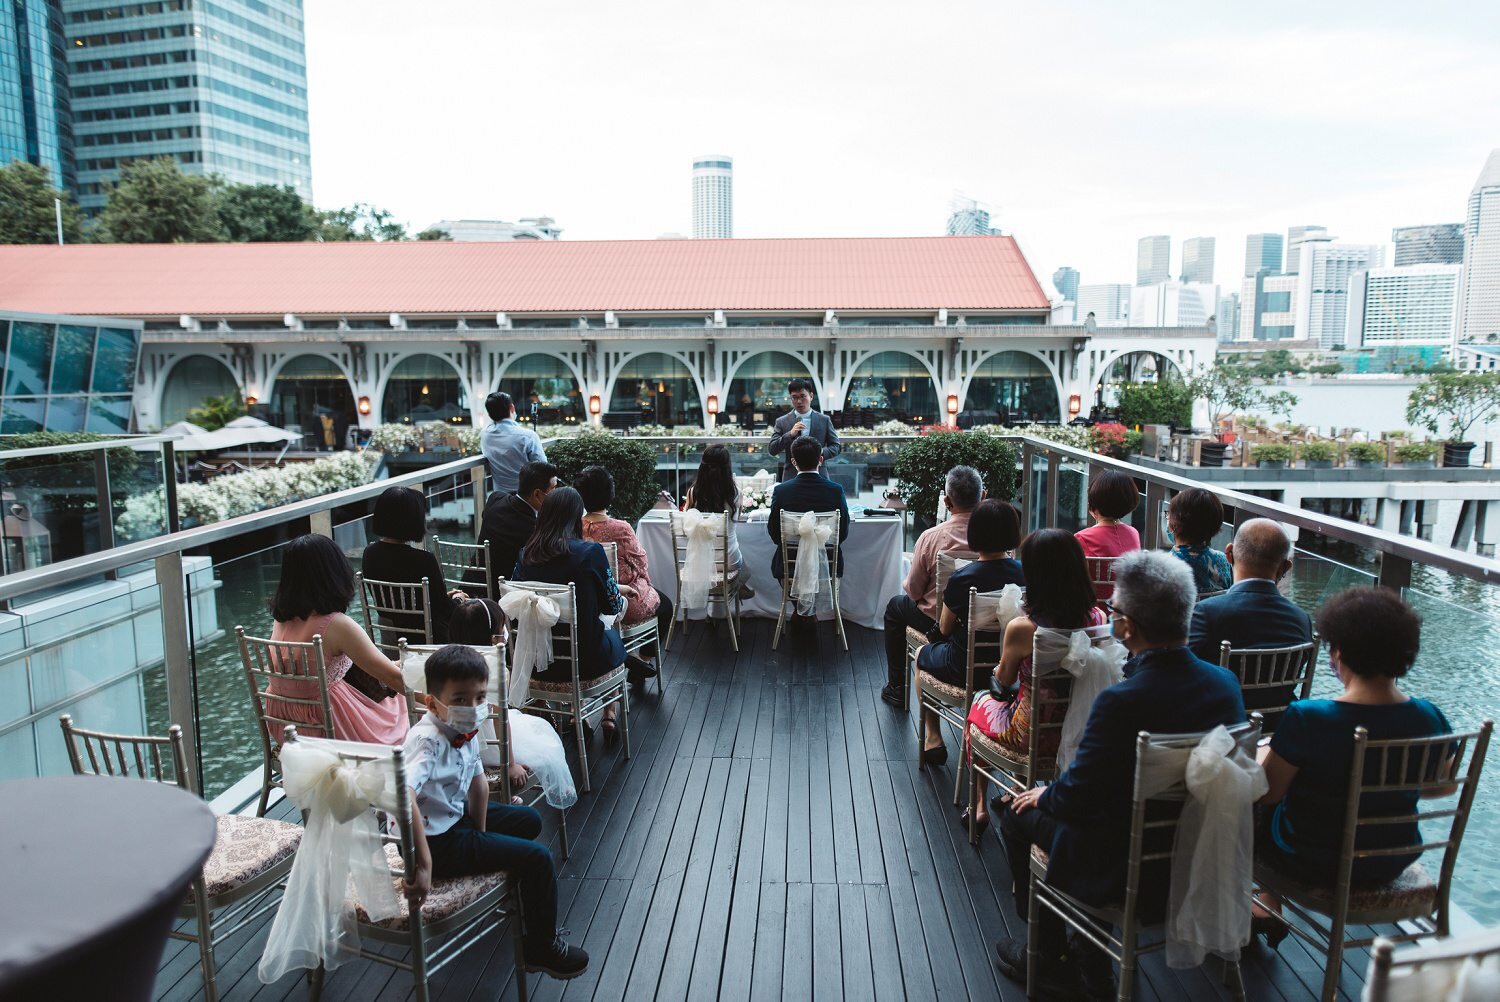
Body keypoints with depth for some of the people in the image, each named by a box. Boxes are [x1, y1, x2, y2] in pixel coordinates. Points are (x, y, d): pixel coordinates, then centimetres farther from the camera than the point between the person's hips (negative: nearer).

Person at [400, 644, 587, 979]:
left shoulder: (466, 730, -3)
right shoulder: (429, 741, -32)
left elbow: (477, 781, 6)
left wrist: (481, 835, 1)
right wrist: (423, 864, -48)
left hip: (455, 817, 10)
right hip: (437, 841, -9)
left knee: (529, 821, 24)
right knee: (537, 858, -9)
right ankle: (541, 948, 13)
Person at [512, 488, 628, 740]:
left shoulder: (525, 554, -5)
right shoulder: (590, 552, -16)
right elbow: (611, 605, -6)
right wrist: (622, 599, 18)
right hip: (584, 662, -3)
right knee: (613, 636, 31)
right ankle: (610, 717, 32)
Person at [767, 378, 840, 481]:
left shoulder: (824, 420, 7)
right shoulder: (782, 422, 5)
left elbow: (836, 446, 9)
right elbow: (772, 450, -1)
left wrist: (822, 452, -13)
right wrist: (790, 434, -16)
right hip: (792, 476, -1)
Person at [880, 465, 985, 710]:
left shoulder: (931, 537, -24)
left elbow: (913, 590, -13)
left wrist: (907, 584, 11)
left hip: (942, 624, -3)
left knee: (895, 606, 26)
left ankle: (897, 689, 32)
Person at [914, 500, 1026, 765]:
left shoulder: (962, 578, -22)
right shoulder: (1024, 573, -14)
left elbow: (945, 628, -7)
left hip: (966, 670, -4)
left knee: (922, 652, 29)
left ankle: (932, 738, 30)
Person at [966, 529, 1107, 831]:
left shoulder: (1021, 628, -27)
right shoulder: (1098, 618, -13)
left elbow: (1004, 680, -7)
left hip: (1032, 736, -4)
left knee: (981, 702, 26)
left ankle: (979, 804, 38)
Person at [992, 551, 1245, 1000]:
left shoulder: (1121, 701, -31)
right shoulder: (1226, 684, -9)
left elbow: (1075, 798, -22)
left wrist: (1044, 795, 2)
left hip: (1123, 870, -7)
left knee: (1020, 812, 16)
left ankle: (1046, 959, 31)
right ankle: (1090, 966, 33)